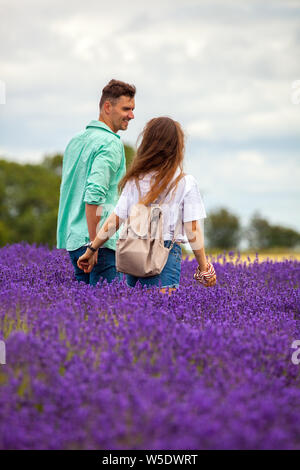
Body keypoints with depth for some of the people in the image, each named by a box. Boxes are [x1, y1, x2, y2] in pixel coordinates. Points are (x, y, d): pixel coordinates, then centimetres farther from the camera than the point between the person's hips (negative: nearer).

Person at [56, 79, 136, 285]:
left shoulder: (76, 140, 17)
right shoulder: (111, 143, -11)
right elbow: (94, 194, -23)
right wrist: (94, 243, -22)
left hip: (72, 238, 9)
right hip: (102, 241, -9)